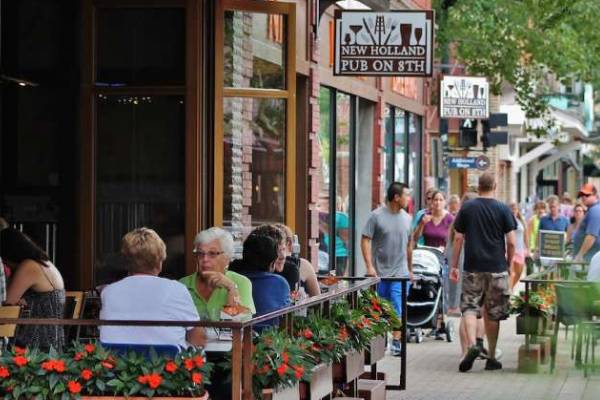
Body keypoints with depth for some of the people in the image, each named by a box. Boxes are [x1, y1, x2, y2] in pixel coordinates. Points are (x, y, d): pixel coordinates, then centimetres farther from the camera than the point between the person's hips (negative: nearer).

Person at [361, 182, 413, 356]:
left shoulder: (407, 218, 8)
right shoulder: (377, 216, -6)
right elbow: (365, 240, -8)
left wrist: (410, 269, 17)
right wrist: (369, 266, -15)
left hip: (400, 273, 3)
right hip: (379, 273, -3)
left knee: (398, 310, -5)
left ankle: (396, 342, -2)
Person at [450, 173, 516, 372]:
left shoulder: (467, 208, 3)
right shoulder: (503, 209, -1)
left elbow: (458, 239, 2)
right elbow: (511, 242, -3)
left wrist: (454, 266, 8)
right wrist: (509, 264, 12)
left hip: (473, 268, 0)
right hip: (497, 267, 0)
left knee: (470, 307, 2)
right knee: (493, 312, 8)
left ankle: (472, 345, -23)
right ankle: (491, 357, 14)